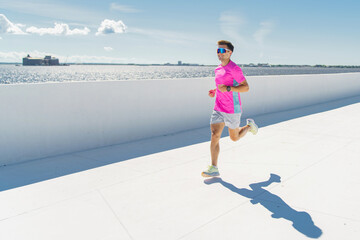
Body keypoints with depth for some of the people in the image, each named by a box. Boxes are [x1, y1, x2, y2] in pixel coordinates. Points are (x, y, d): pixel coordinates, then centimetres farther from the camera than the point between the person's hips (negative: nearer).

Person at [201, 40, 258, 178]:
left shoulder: (234, 68, -12)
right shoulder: (218, 69, 12)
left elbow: (246, 87, -14)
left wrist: (227, 88, -24)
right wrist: (215, 92, 9)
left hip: (232, 110, -6)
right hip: (218, 109, 6)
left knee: (234, 138, 11)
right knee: (214, 135, -6)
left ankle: (249, 126, 40)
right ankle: (214, 168, -3)